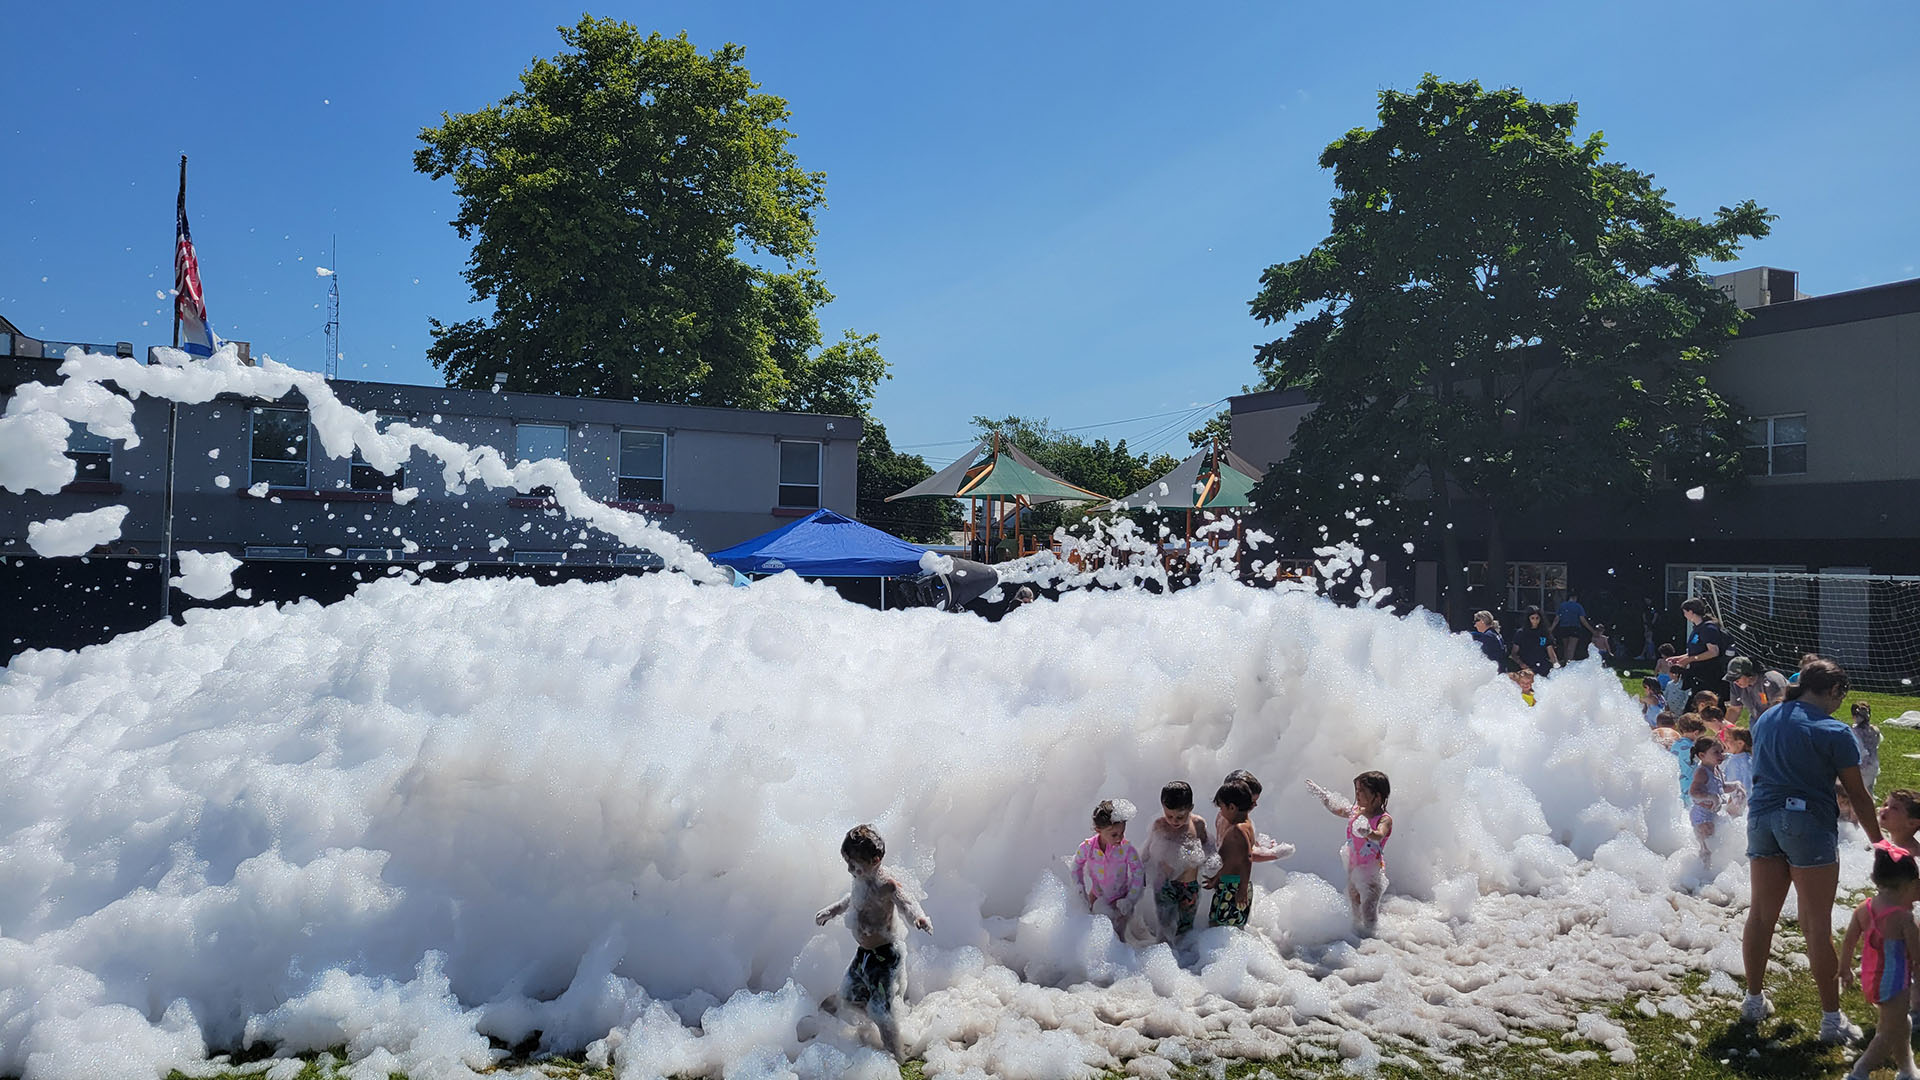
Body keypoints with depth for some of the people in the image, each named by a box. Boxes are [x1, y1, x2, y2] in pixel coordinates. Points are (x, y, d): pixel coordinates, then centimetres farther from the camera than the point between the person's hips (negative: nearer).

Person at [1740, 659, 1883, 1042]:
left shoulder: (1766, 719, 9)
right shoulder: (1833, 732, -10)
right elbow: (1857, 795, -4)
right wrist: (1878, 841, 6)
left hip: (1762, 817, 6)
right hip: (1809, 822, -5)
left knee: (1761, 914, 13)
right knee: (1817, 925, 1)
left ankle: (1754, 1000, 22)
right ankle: (1832, 1018, 8)